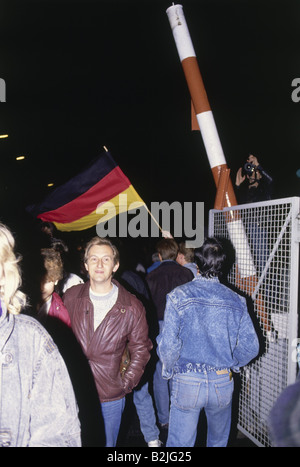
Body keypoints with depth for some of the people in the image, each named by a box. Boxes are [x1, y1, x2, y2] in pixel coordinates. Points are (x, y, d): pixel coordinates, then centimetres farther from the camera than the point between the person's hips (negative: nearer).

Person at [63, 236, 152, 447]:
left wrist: (126, 384, -2)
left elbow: (141, 349, 3)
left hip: (110, 399, -1)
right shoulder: (71, 297, -3)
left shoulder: (132, 307, -6)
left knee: (107, 443, 15)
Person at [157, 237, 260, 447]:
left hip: (187, 383, -2)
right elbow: (251, 347, -2)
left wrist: (169, 370, 4)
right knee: (219, 439, 24)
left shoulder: (179, 296, -14)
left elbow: (169, 345, -16)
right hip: (223, 383, 3)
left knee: (180, 441, 12)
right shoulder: (236, 301, -6)